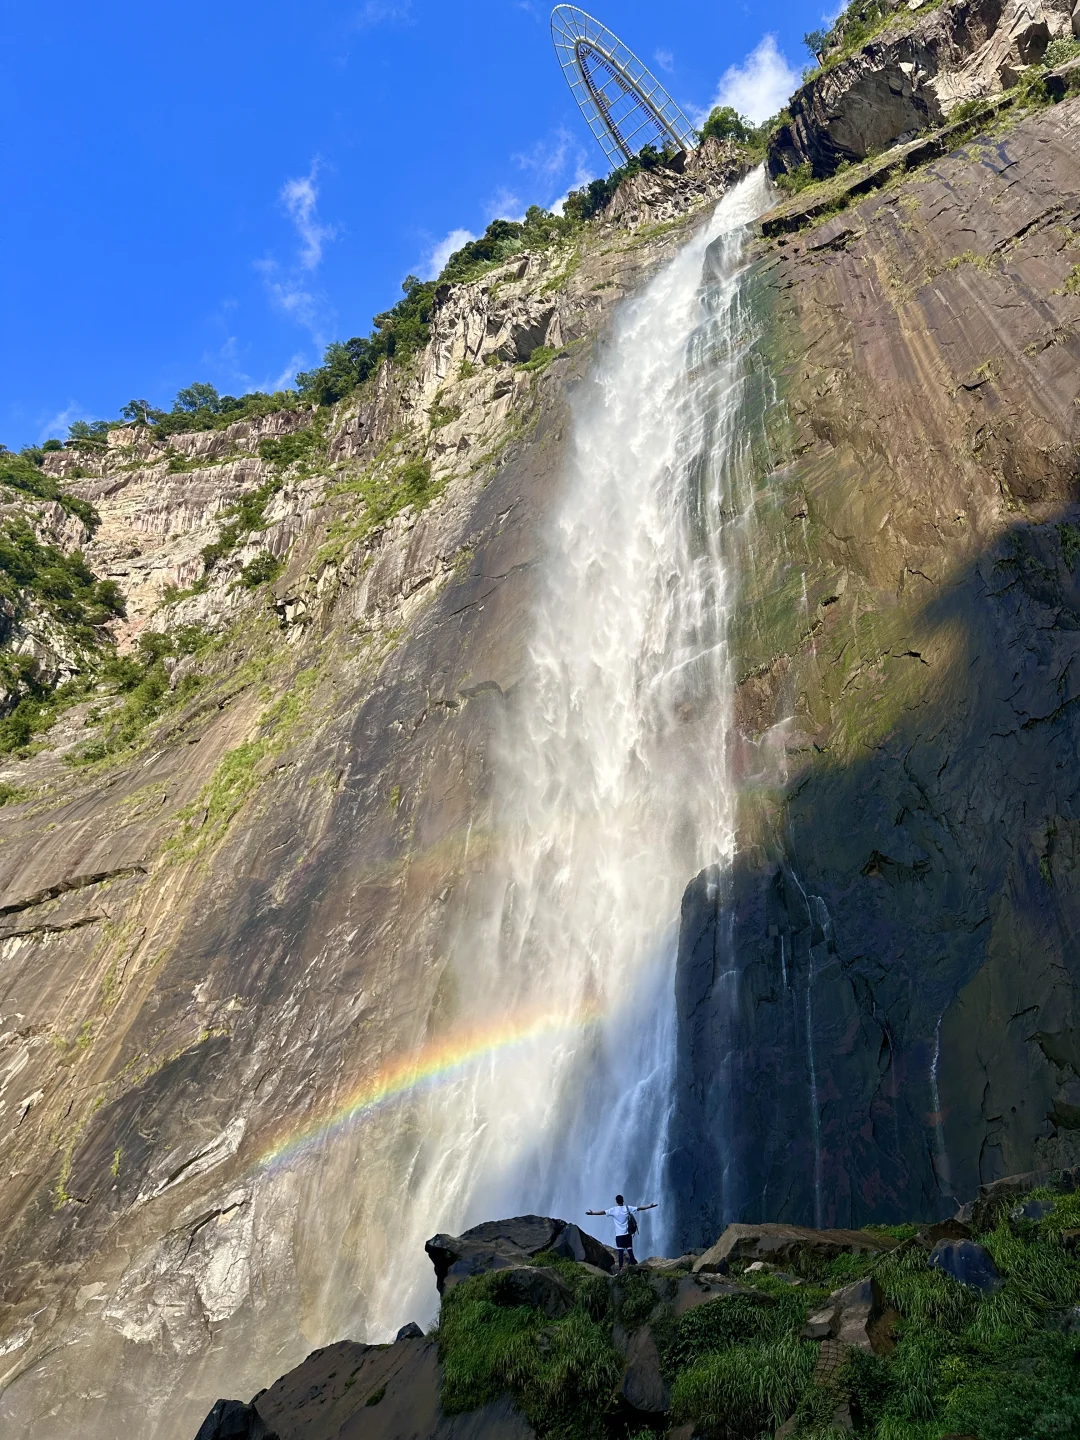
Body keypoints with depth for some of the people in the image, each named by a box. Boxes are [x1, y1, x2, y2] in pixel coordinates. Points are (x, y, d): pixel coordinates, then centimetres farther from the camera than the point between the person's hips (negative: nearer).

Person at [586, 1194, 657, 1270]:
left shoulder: (613, 1210, -4)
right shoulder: (627, 1208, 1)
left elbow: (603, 1212, -6)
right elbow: (639, 1208, 4)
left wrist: (592, 1213, -1)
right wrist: (650, 1206, 10)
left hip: (619, 1234, -1)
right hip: (627, 1234, 1)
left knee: (621, 1251, 1)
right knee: (630, 1250, 7)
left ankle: (621, 1268, -3)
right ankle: (633, 1264, 2)